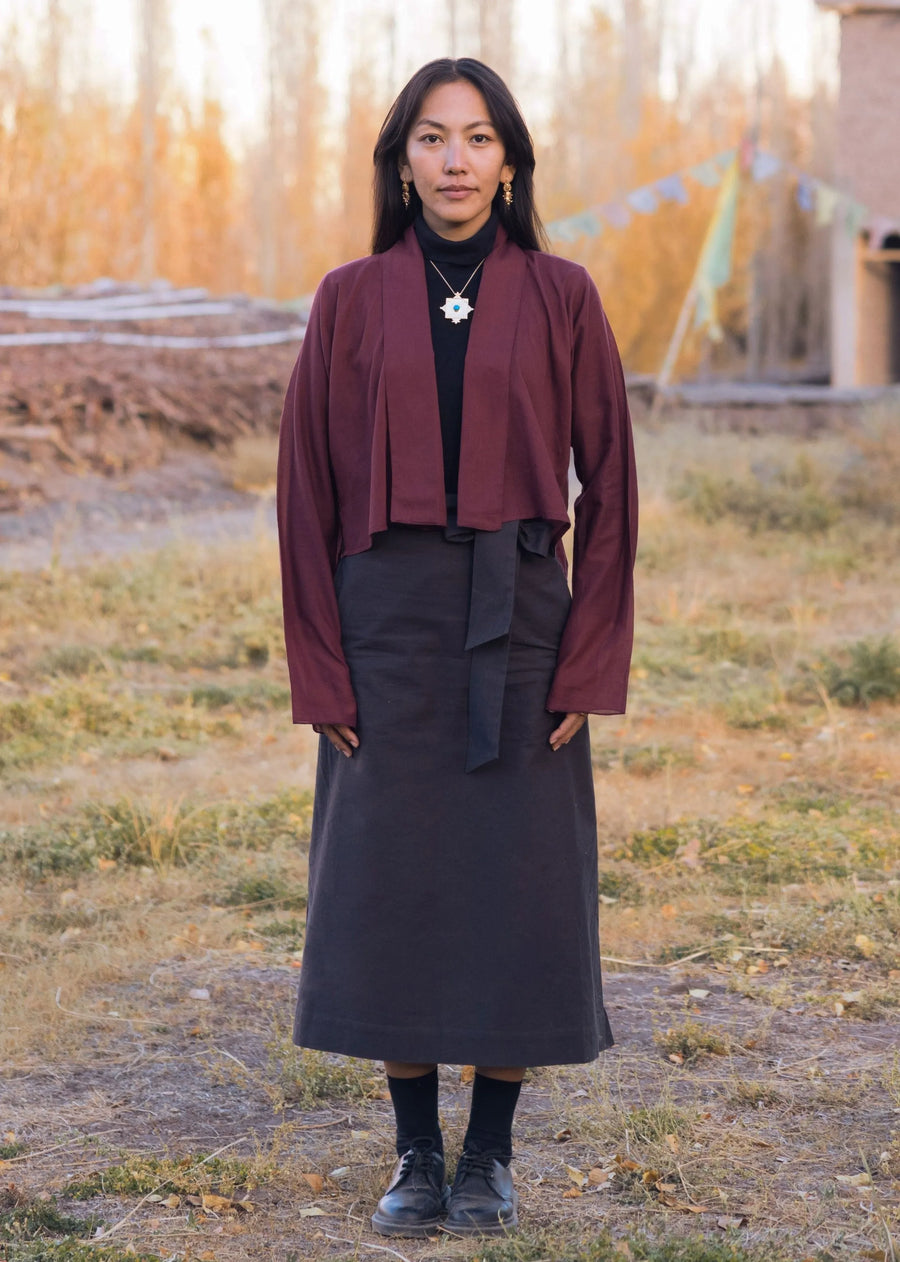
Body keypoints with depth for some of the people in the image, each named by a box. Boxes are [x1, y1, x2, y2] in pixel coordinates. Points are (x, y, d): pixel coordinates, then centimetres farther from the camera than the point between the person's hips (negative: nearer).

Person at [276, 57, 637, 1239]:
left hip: (519, 623, 0)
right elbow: (307, 493, 3)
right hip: (389, 624, 1)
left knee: (520, 894, 0)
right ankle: (417, 1154, 15)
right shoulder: (351, 301, 3)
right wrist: (321, 675, -4)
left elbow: (609, 484, 1)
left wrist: (589, 668, -6)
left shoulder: (561, 298, 2)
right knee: (393, 894, 1)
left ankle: (493, 1151, 16)